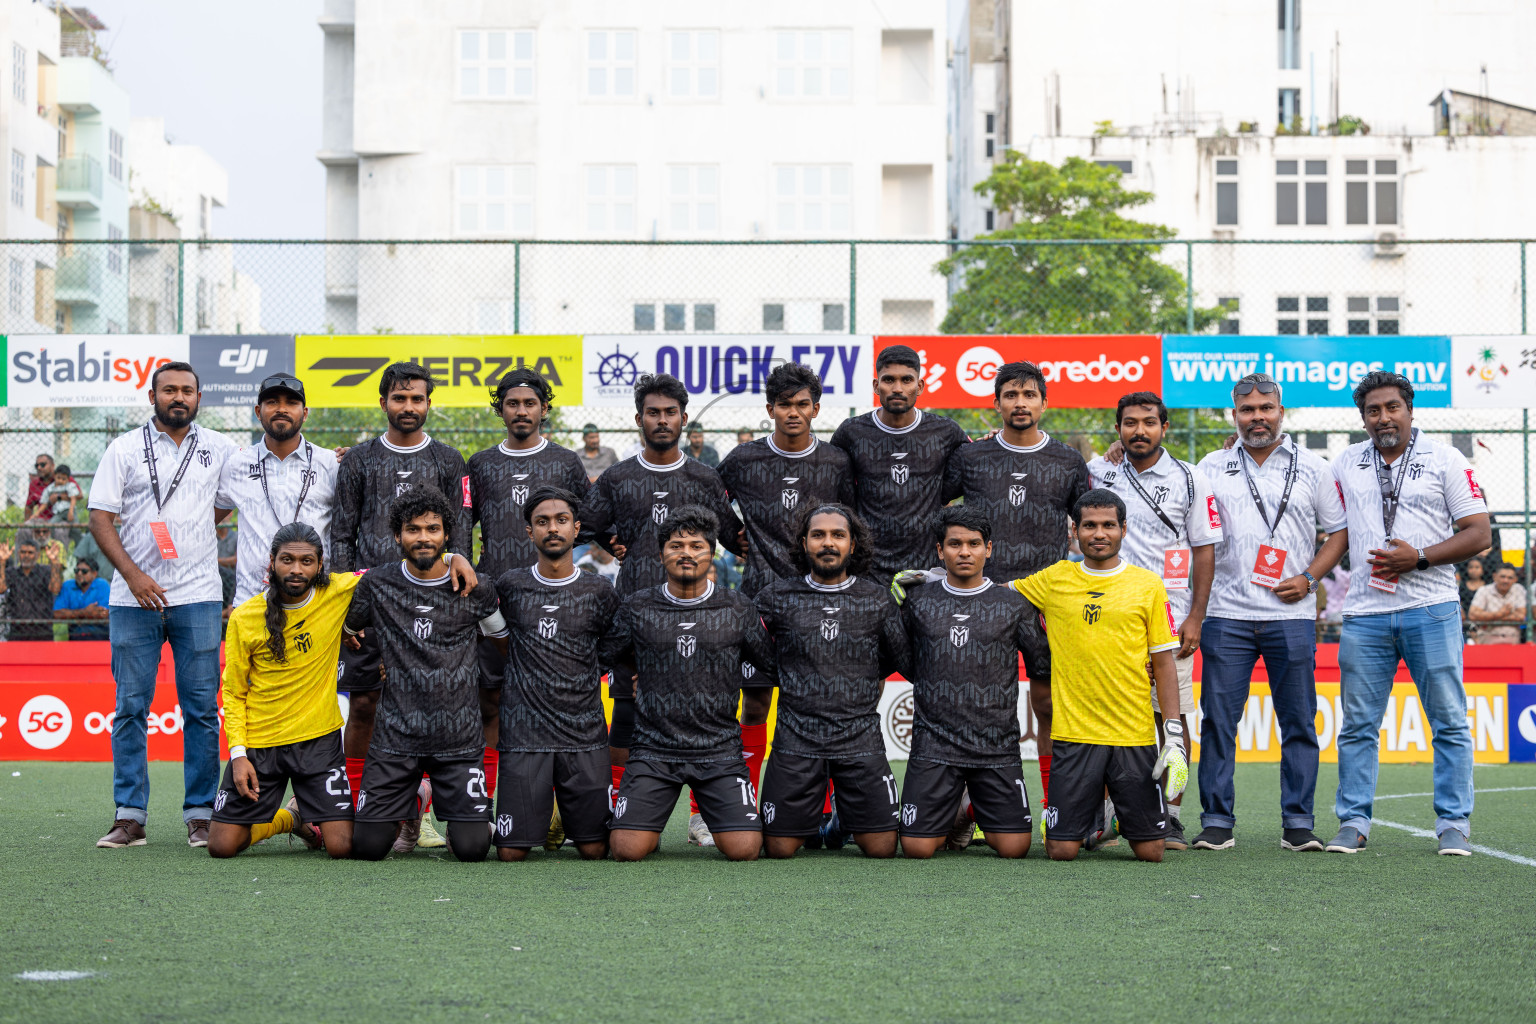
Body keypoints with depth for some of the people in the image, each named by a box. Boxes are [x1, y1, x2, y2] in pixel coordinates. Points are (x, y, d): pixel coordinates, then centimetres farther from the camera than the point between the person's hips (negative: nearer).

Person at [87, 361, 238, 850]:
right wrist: (132, 574, -12)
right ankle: (129, 816, 5)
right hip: (134, 598, -1)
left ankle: (201, 814, 6)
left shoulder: (220, 450, 10)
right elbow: (100, 518, -1)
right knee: (130, 707, 0)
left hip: (199, 596, 1)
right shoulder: (124, 449, 5)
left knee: (202, 709, 0)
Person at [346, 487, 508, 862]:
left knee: (472, 848, -11)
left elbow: (505, 644, 18)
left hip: (459, 740, -1)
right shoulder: (377, 585, 2)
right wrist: (374, 662, 13)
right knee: (368, 846, -5)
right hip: (396, 736, 1)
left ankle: (464, 811, 25)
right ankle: (408, 809, 29)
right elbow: (344, 631, 19)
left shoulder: (475, 589, 1)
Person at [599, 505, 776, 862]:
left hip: (720, 751, 0)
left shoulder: (737, 608, 3)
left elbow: (771, 668, 14)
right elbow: (603, 656, 16)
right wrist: (647, 673, 14)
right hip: (653, 750, 0)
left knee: (744, 850, -14)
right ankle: (650, 822, 22)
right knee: (627, 851, -14)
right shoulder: (638, 608, 3)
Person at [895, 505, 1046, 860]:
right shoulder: (918, 602, 6)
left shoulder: (1013, 604, 5)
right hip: (933, 747, 0)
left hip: (998, 747, 0)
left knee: (1013, 847, -6)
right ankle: (954, 818, 24)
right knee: (917, 848, -9)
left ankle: (980, 814, 26)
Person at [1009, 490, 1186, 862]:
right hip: (1074, 734, 0)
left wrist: (1174, 736, -2)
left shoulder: (1148, 584, 4)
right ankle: (1090, 812, 28)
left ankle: (1124, 816, 31)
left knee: (1150, 851, -2)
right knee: (1062, 850, -5)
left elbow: (1164, 664, 5)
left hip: (1134, 735, 0)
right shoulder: (1054, 580, 6)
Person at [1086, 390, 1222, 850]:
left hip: (1169, 616, -2)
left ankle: (1172, 816, 4)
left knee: (1173, 716, -2)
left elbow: (1204, 551, 3)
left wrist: (1195, 618, -4)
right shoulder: (1098, 472, 9)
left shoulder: (1190, 480, 4)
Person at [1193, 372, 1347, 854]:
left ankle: (1298, 823, 7)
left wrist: (1309, 578, -4)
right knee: (1218, 719, -1)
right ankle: (1216, 822, 5)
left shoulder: (1311, 468, 8)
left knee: (1299, 722, 1)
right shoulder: (1212, 468, 10)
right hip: (1226, 613, 0)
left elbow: (1339, 531, 11)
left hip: (1291, 615, 0)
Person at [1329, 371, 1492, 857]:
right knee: (1358, 725, 2)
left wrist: (1418, 557, -13)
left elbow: (1479, 533, -2)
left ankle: (1453, 824, 4)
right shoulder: (1345, 465, 12)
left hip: (1431, 610, -3)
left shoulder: (1445, 460, 2)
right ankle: (1353, 822, 9)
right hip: (1365, 613, 3)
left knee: (1449, 722, -2)